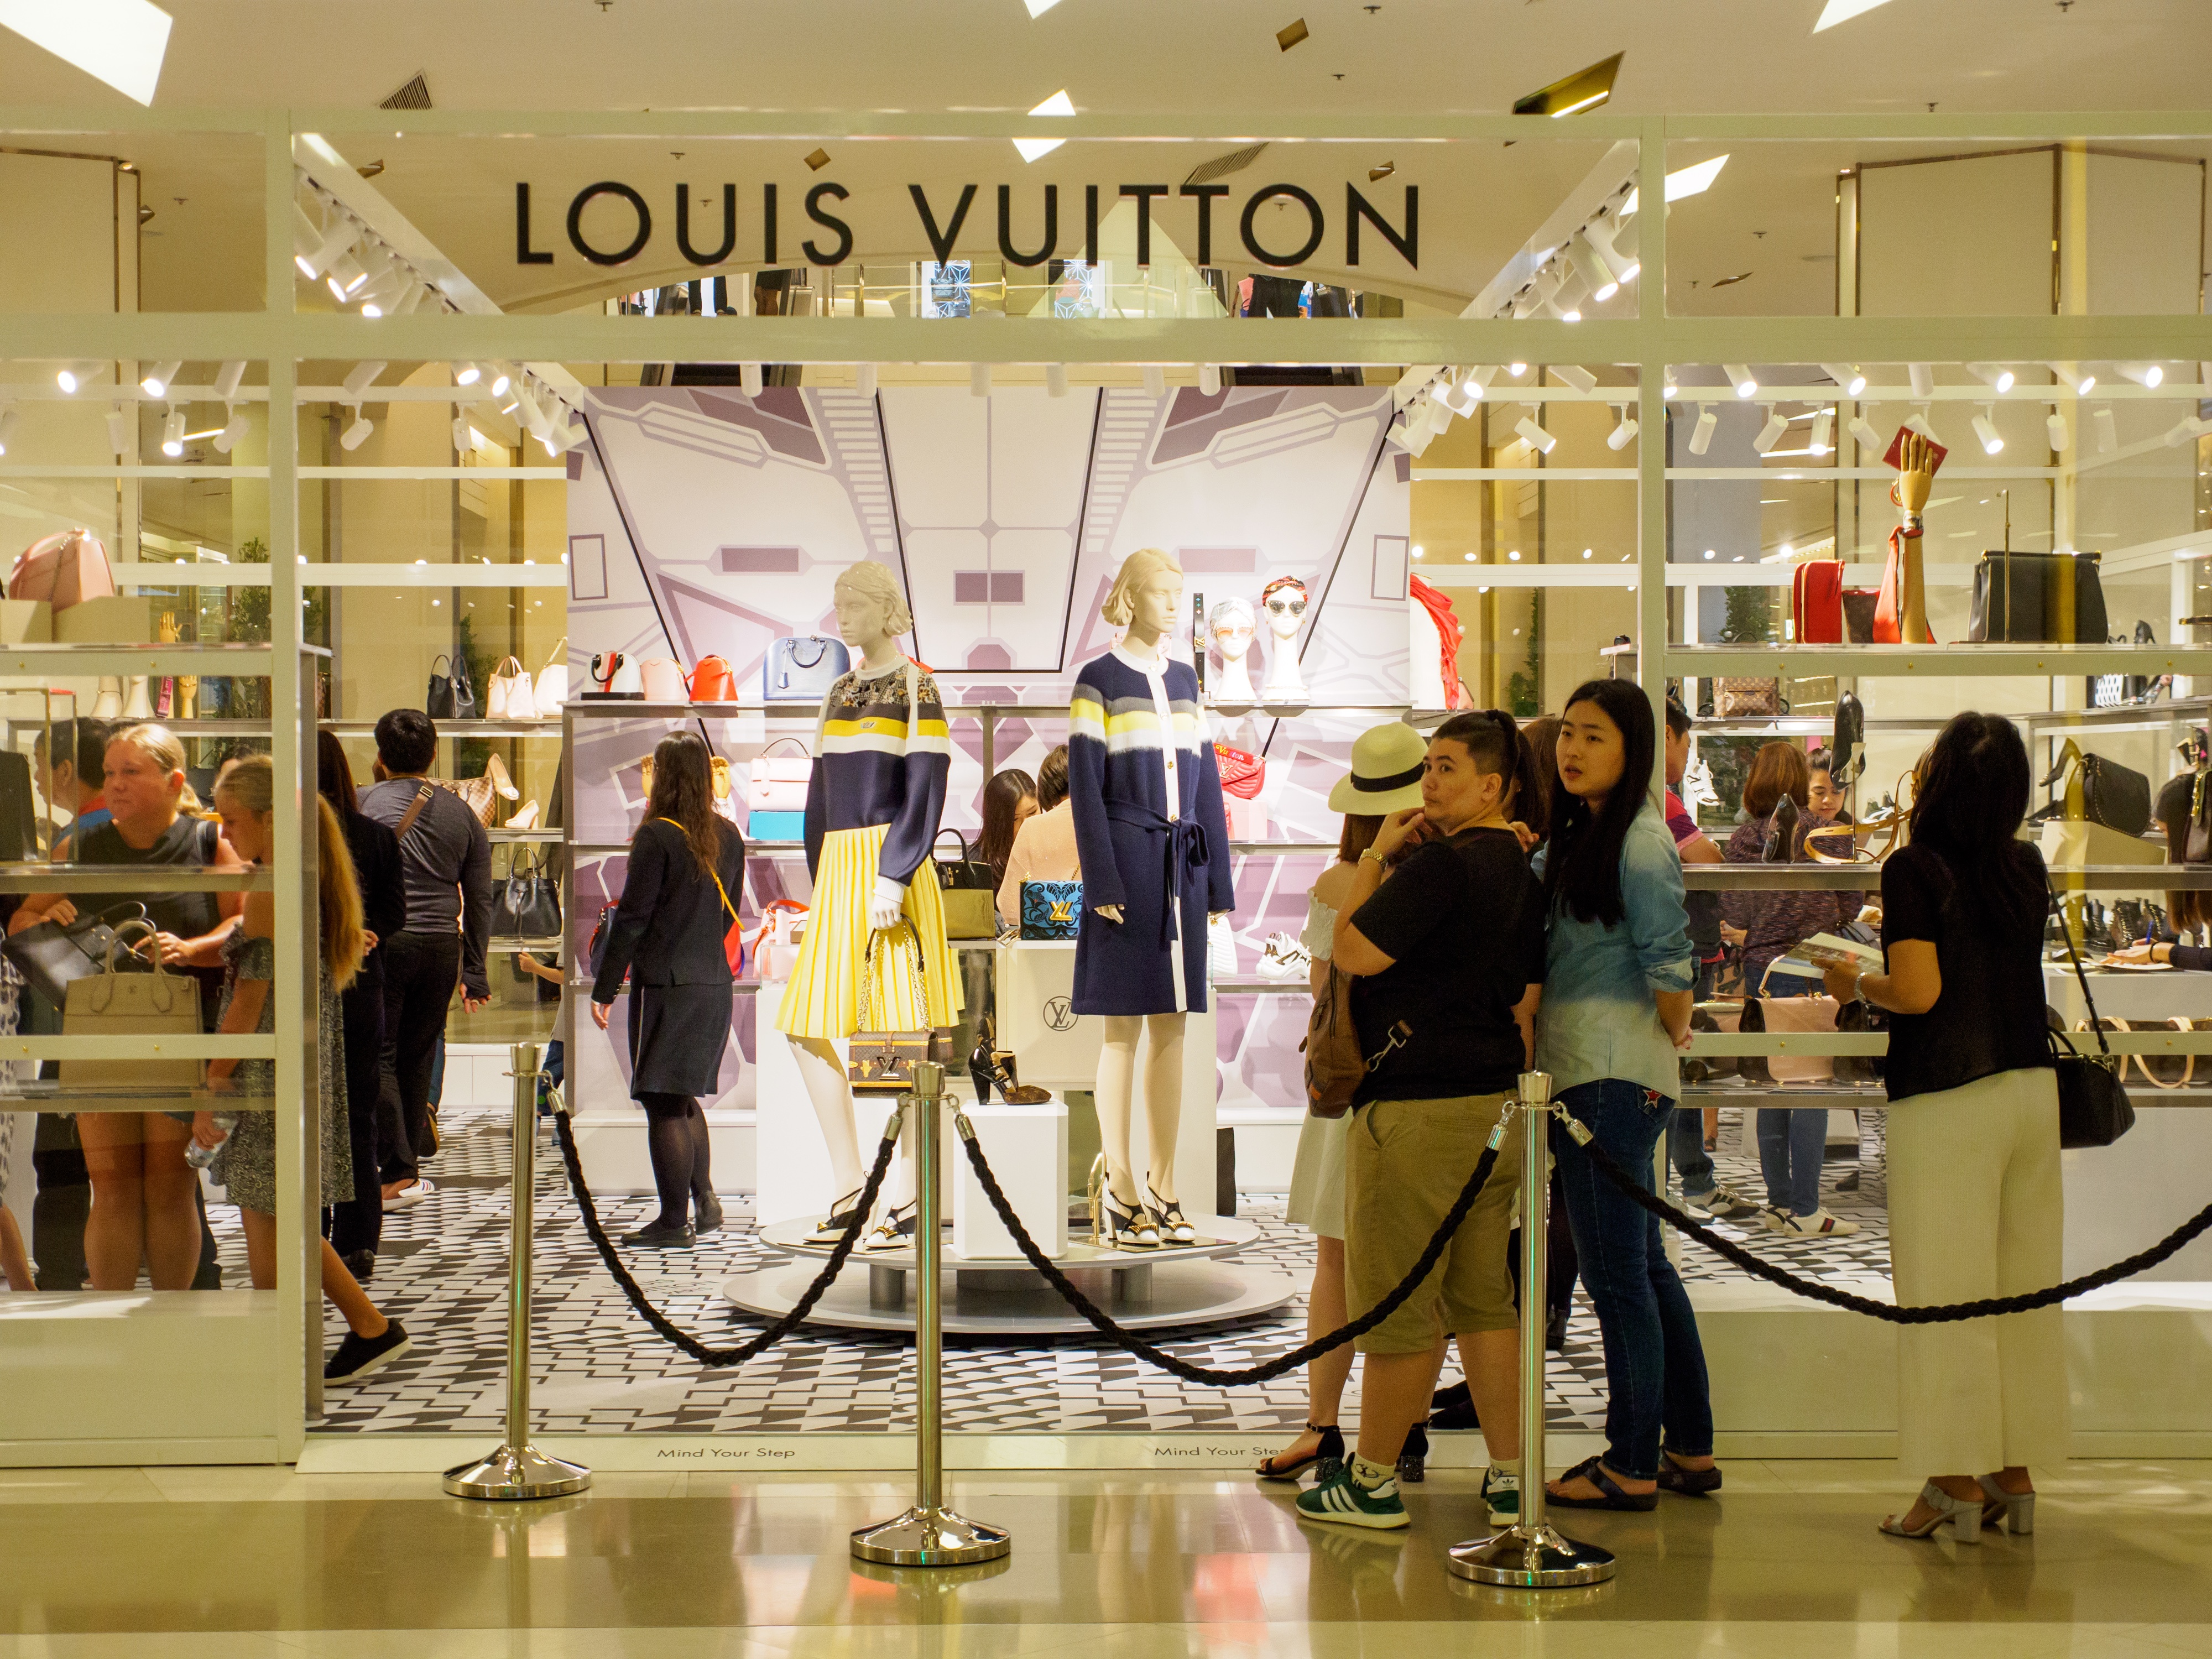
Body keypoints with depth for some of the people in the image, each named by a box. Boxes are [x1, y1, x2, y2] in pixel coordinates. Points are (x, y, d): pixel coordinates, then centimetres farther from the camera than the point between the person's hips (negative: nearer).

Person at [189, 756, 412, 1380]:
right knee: (281, 1219, 16)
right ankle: (371, 1329, 18)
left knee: (263, 1219, 1)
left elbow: (249, 1003, -18)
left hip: (270, 1072, -9)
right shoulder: (315, 882, 11)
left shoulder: (269, 892, -17)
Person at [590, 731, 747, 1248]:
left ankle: (675, 1222, 4)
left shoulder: (657, 837, -13)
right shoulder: (728, 837, 6)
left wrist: (604, 989, -7)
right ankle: (705, 1200, 17)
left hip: (665, 986, -7)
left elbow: (632, 917, -12)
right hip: (715, 984, 7)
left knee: (664, 1105, 0)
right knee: (685, 1098, 20)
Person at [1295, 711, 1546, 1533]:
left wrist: (1376, 855, -6)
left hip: (1417, 1111, -9)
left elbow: (1354, 951, -15)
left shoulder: (1441, 865, -17)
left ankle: (1371, 1482, 12)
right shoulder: (1524, 876, 11)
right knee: (1484, 1298, 14)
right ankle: (1509, 1479, 16)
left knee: (1396, 1303, 1)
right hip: (1494, 1109, 9)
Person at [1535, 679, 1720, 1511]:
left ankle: (1632, 1467, 5)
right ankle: (1690, 1449, 24)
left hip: (1614, 1076, -10)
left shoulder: (1640, 842, -13)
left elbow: (1670, 966, -14)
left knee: (1616, 1273, -3)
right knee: (1644, 1264, 15)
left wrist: (1670, 1037, 1)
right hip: (1581, 1072, 10)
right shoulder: (1575, 836, 15)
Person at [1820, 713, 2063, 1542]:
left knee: (1949, 1292, 0)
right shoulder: (2028, 868, 7)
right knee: (2024, 1287, 11)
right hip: (2033, 1088, 6)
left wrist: (1856, 984, 4)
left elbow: (1919, 992, -17)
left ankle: (1959, 1480, 3)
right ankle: (2016, 1472, 17)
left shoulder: (1913, 867, -10)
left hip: (1947, 1098, -6)